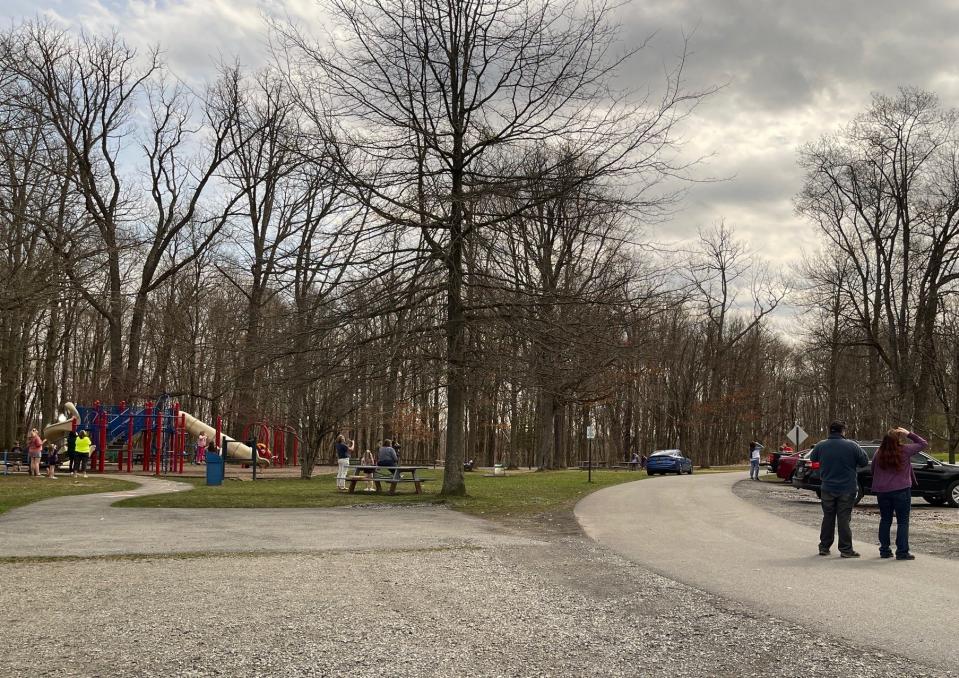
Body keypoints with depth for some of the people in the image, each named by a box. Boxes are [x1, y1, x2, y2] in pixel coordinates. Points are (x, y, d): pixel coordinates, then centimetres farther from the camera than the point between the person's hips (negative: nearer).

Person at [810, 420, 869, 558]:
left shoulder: (821, 446, -4)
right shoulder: (851, 446, -11)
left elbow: (812, 458, 14)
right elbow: (865, 461, -3)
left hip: (827, 488, 2)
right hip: (847, 489, -2)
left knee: (828, 518, 13)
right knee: (844, 519, 2)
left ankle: (824, 547, 18)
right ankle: (845, 549, 4)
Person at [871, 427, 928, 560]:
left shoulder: (879, 454, -1)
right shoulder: (905, 450, -9)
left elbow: (873, 471, 10)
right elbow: (923, 444, 4)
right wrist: (909, 434, 6)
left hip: (882, 491, 4)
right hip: (901, 490, -4)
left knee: (885, 520, 14)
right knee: (903, 521, 2)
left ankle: (884, 550, 17)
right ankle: (902, 552, -2)